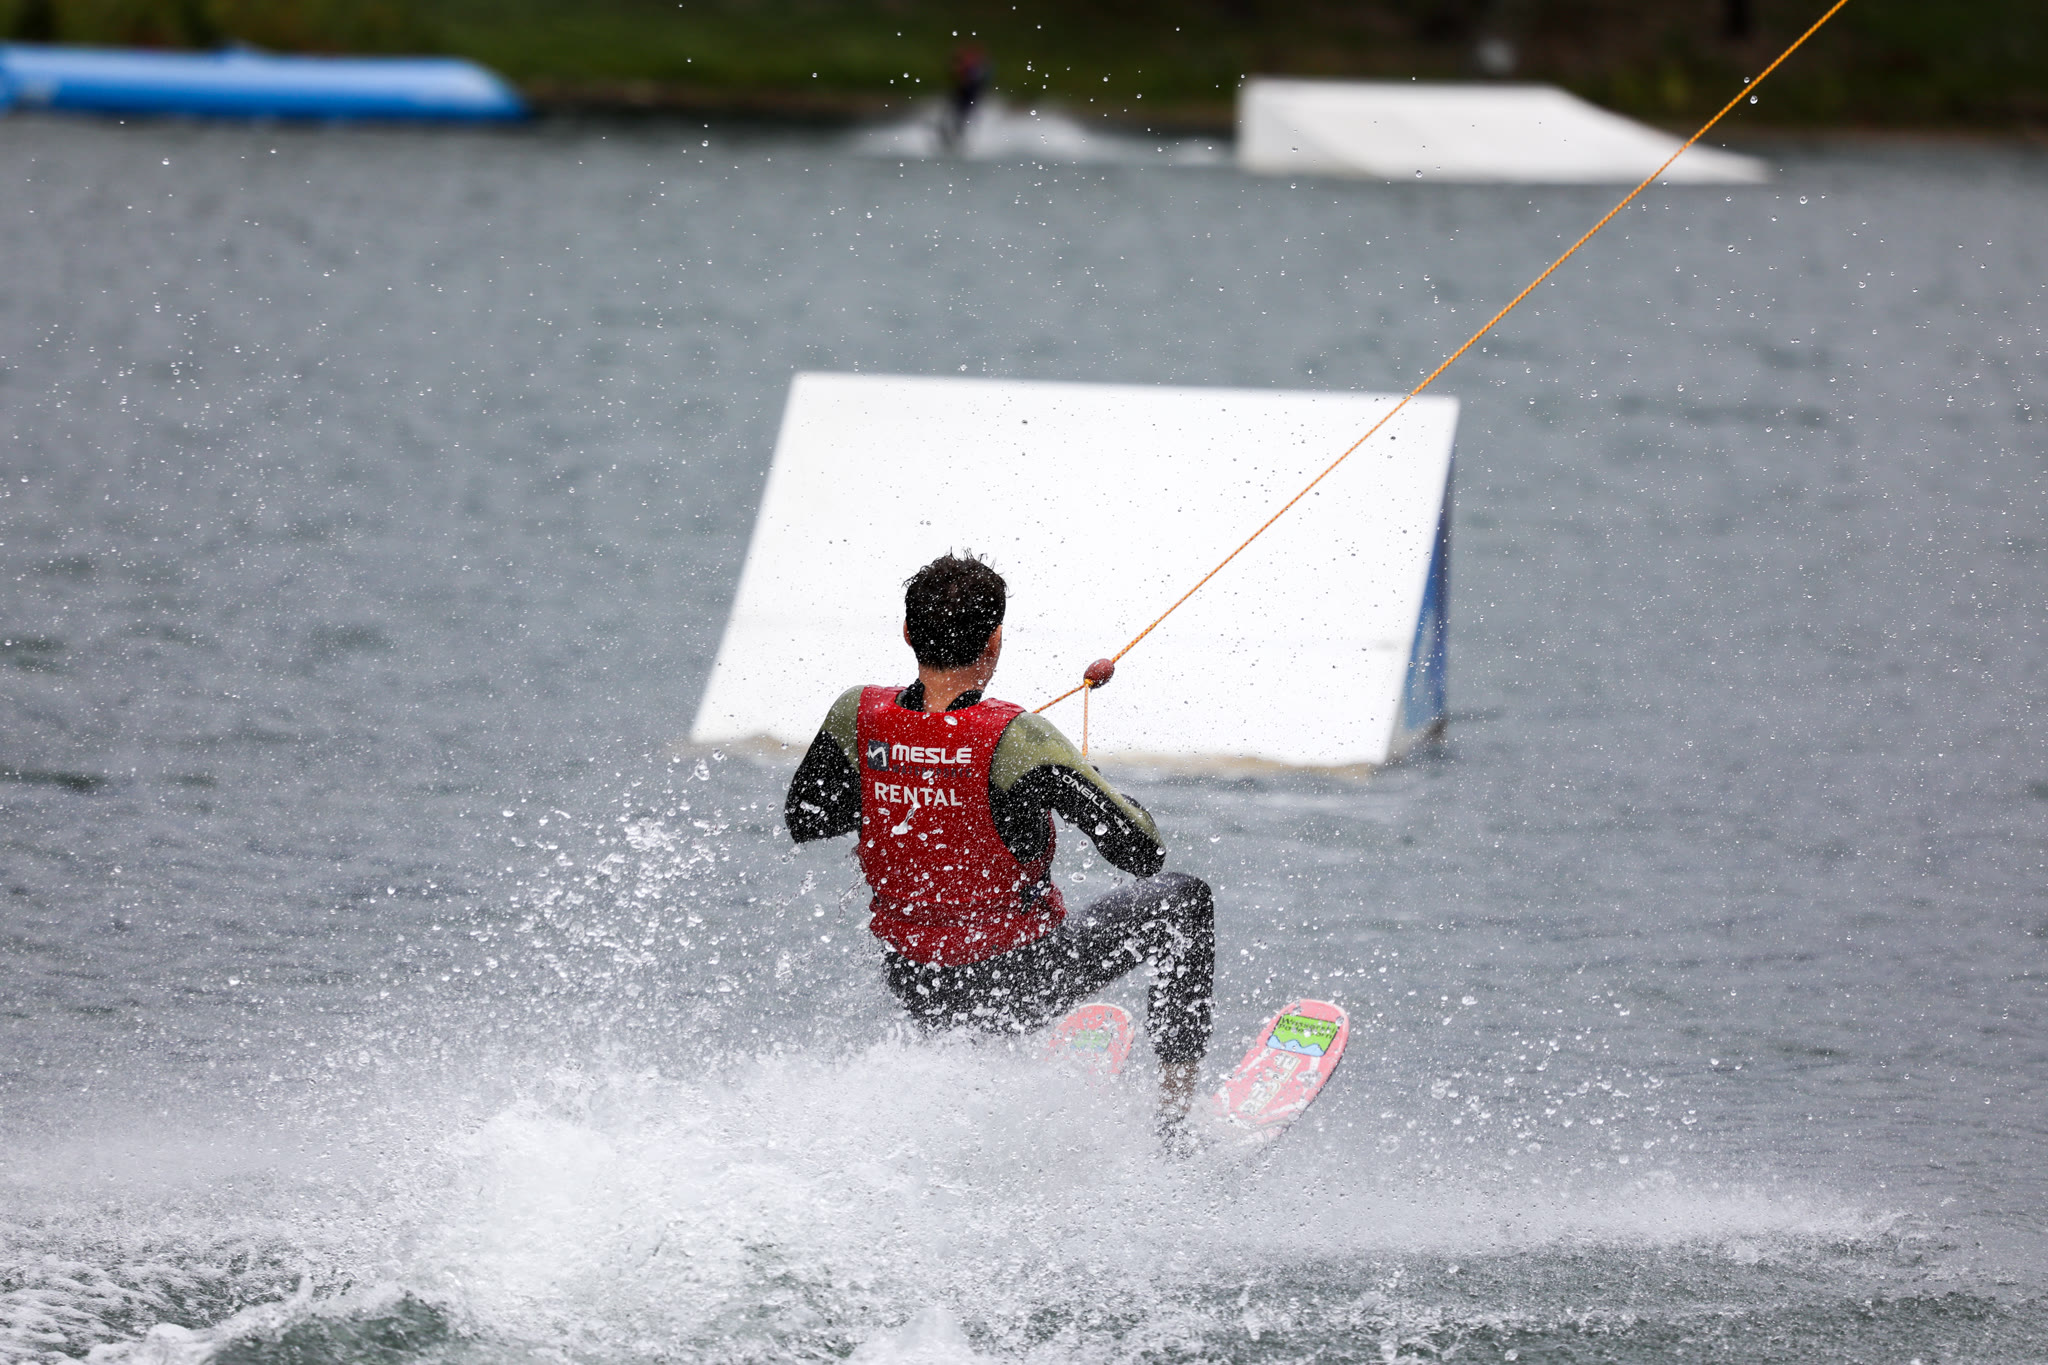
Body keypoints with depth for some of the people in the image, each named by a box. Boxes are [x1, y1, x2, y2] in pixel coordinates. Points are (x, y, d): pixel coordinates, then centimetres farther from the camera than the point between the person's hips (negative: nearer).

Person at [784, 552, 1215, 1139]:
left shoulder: (857, 716, -16)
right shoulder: (1017, 739, -28)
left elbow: (801, 821, 3)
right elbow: (1143, 852, -22)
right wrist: (1096, 785, -2)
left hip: (917, 993, 5)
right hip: (1020, 985, -5)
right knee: (1181, 899, 18)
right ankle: (1176, 1111, 25)